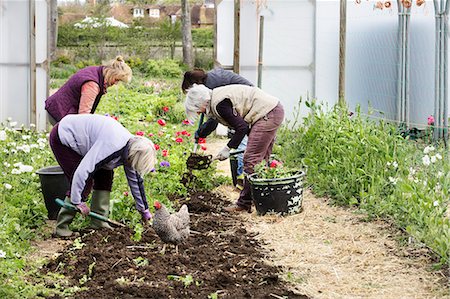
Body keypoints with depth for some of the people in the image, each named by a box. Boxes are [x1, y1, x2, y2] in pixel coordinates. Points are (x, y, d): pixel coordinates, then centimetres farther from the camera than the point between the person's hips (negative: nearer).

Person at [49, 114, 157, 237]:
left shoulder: (131, 144, -5)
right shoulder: (112, 146, -35)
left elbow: (136, 181, 8)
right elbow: (83, 171, -38)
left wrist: (144, 210, 14)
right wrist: (78, 201, -29)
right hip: (62, 139, -9)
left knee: (105, 176, 2)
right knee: (84, 183, -15)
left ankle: (99, 223, 7)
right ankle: (61, 228, -6)